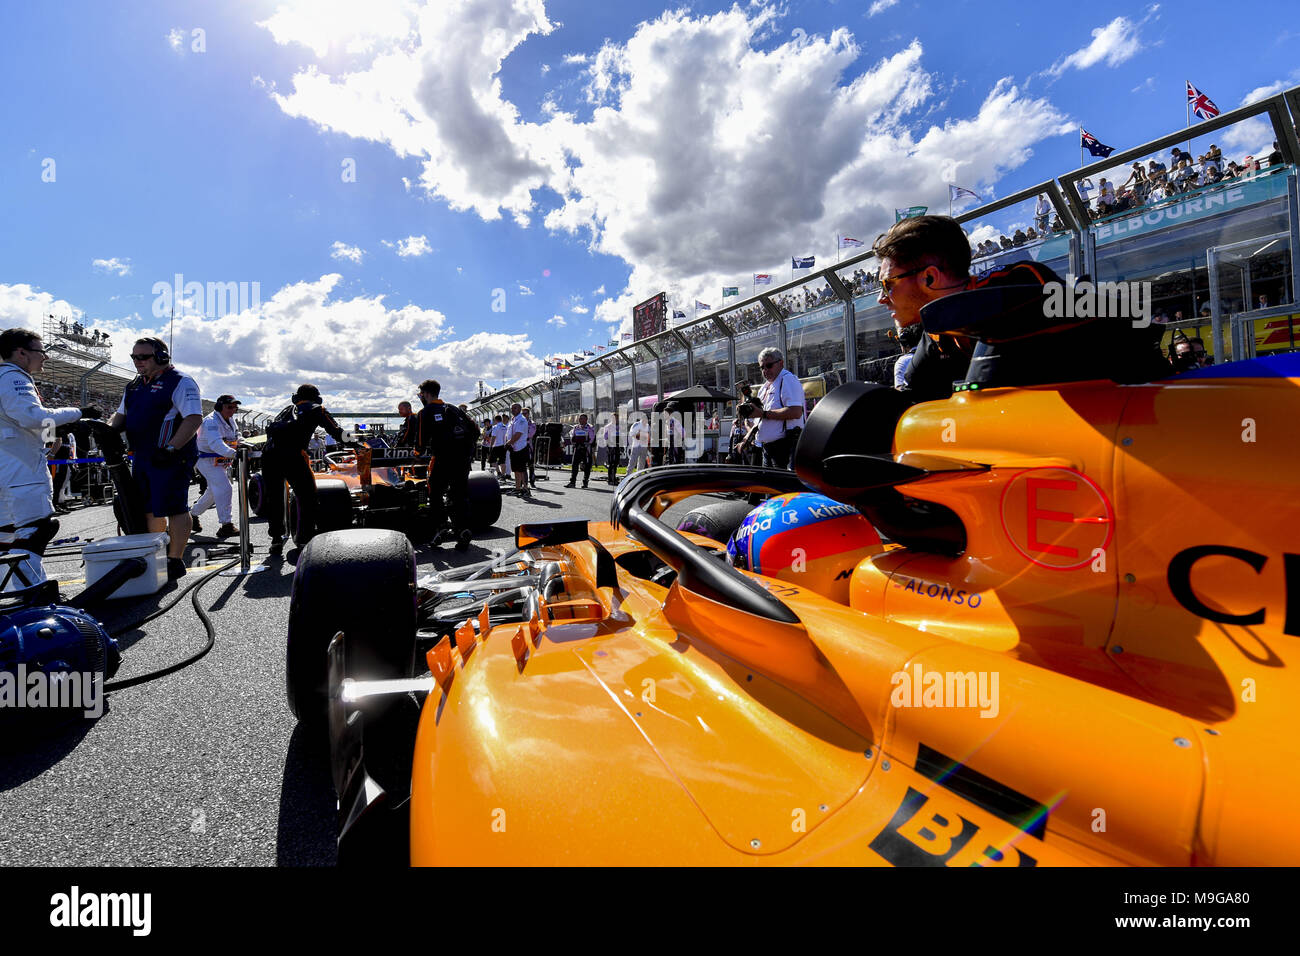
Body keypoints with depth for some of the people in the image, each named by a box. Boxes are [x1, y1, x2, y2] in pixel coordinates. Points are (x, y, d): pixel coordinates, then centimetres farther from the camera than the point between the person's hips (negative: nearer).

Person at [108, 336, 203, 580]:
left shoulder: (180, 382, -8)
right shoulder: (134, 386, 19)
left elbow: (194, 418, -18)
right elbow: (122, 415, 27)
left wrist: (170, 448, -24)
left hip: (171, 458, -9)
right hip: (141, 458, 9)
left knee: (173, 509, -7)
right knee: (148, 509, 14)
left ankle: (175, 561, 0)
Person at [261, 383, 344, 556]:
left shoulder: (287, 408, 31)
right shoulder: (316, 409, 19)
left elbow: (270, 428, 27)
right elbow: (336, 431, 16)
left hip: (268, 453, 5)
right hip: (292, 456, -5)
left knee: (273, 498, 18)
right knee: (307, 498, 5)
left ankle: (276, 540, 21)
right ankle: (305, 541, 2)